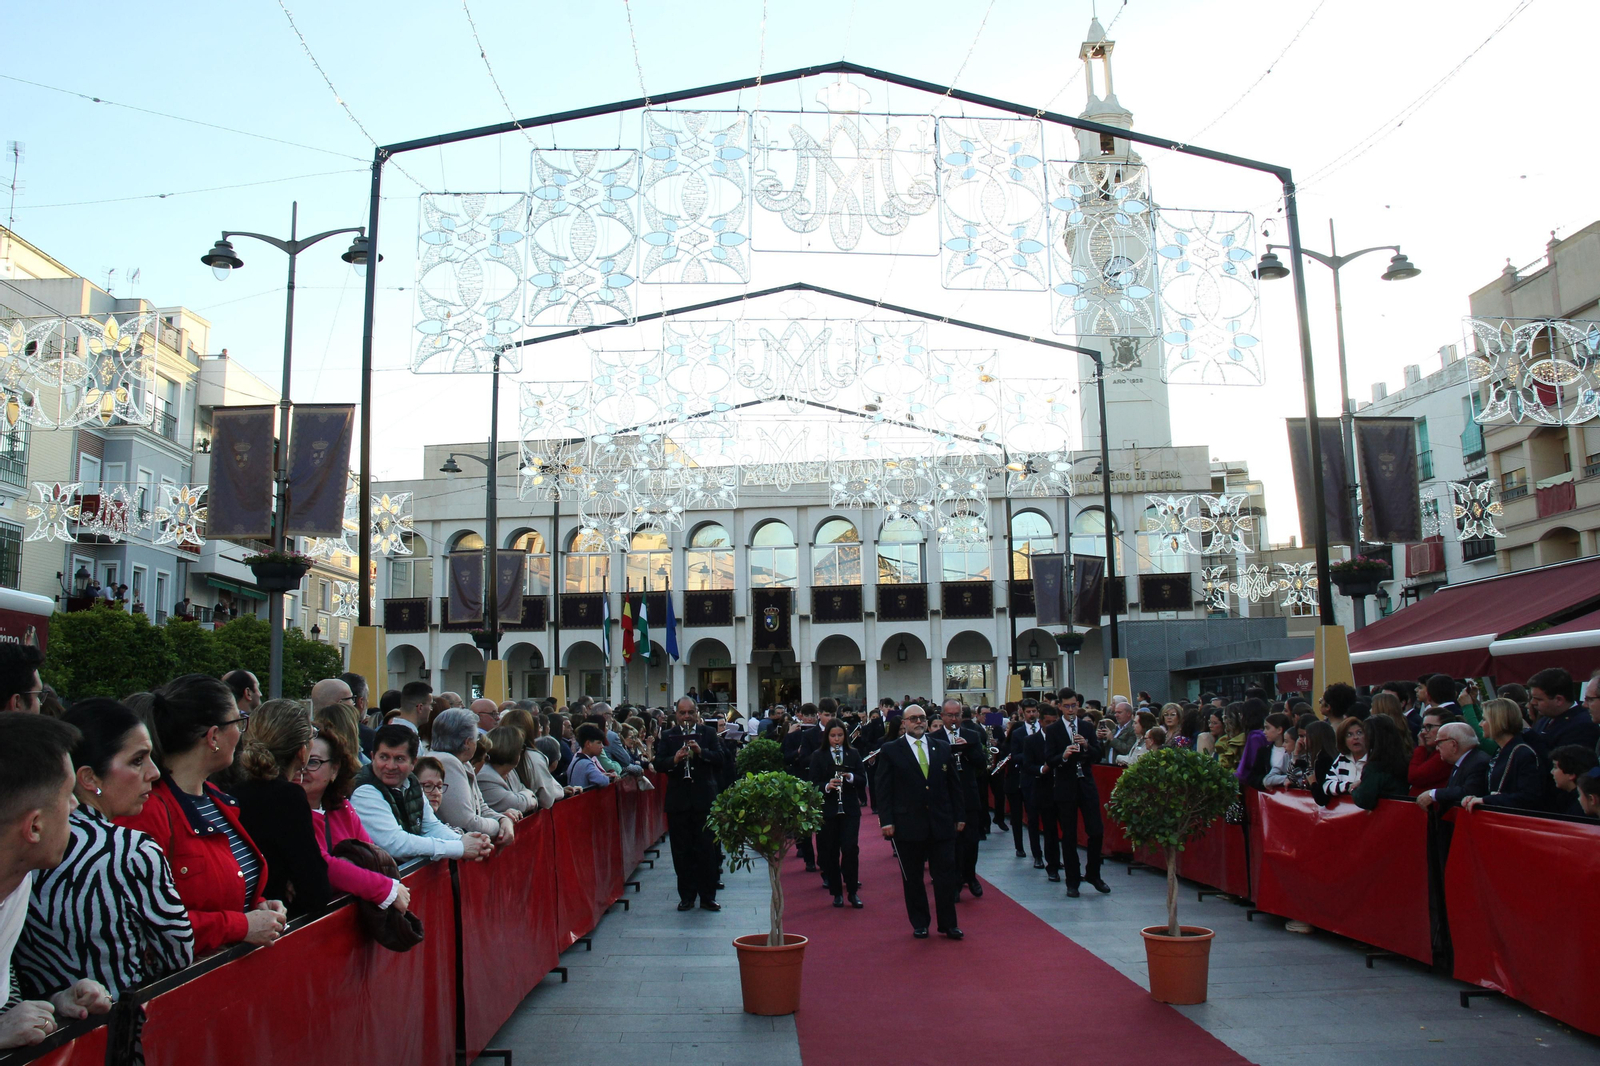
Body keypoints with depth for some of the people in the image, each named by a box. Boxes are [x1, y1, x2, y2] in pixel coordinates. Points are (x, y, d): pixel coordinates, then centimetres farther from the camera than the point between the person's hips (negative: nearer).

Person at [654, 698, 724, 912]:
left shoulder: (708, 734, 7)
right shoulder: (667, 737, 6)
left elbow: (719, 759, -4)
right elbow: (658, 765, -4)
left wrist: (701, 752, -20)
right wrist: (674, 760, -23)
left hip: (703, 799, -1)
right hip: (678, 801, 1)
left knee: (706, 849, 2)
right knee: (681, 851, 5)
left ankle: (708, 896, 10)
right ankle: (686, 896, 14)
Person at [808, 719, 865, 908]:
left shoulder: (853, 754, 7)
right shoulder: (818, 756, 2)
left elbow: (863, 779, 4)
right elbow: (814, 784, -2)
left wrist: (850, 777, -16)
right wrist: (827, 786, -22)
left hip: (850, 809, 1)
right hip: (827, 809, 0)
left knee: (850, 848, -8)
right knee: (830, 851, 3)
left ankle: (853, 891, 2)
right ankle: (836, 892, 14)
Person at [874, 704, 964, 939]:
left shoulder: (942, 748, 9)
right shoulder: (890, 751, 0)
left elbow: (954, 784, 12)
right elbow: (882, 788, -3)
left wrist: (959, 816, 8)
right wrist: (886, 820, -10)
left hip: (942, 823, 2)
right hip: (908, 825, -2)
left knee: (945, 874, 4)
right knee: (912, 877, 7)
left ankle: (948, 924, 15)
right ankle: (919, 924, 19)